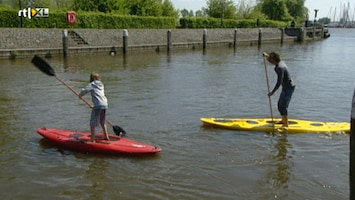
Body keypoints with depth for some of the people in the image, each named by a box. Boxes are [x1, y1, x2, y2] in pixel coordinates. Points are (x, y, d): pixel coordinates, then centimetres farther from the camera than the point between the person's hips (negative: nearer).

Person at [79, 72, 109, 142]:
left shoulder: (92, 84, 1)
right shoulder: (101, 85, 22)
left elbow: (84, 90, -9)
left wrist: (80, 95, 14)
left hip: (98, 105, -7)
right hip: (105, 105, 7)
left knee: (92, 124, 0)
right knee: (103, 123, 23)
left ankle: (93, 140, -2)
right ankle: (106, 137, 29)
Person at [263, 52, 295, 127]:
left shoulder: (280, 68, -25)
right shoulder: (281, 62, 4)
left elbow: (279, 82, -28)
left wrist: (272, 92, -23)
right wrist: (267, 55, 23)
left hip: (289, 88, -10)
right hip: (286, 87, 10)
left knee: (283, 106, -12)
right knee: (279, 104, 19)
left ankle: (286, 124, -7)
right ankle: (283, 120, 34)